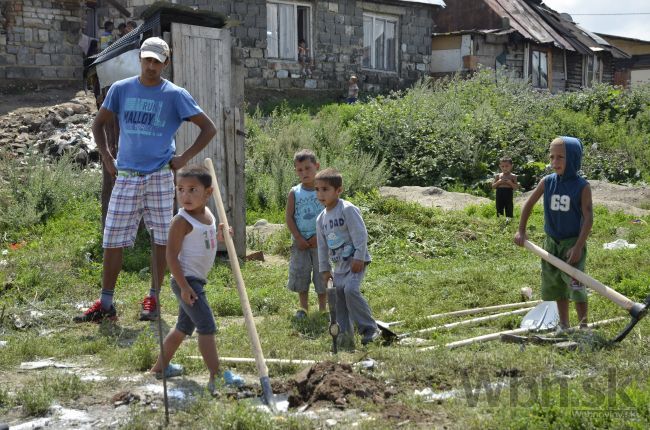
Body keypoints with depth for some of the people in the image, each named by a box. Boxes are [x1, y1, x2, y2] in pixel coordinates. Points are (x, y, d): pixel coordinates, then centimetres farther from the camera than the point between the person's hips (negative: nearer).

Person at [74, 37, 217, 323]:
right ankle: (105, 304, 10)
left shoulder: (175, 95, 0)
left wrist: (185, 158, -3)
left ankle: (153, 299, 15)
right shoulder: (121, 89, 6)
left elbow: (209, 129, 2)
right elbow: (98, 124, 17)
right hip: (125, 178, 2)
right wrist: (107, 158, 6)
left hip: (160, 177, -2)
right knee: (112, 241, 1)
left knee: (162, 240, 2)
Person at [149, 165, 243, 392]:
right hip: (186, 280, -9)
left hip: (197, 280, 9)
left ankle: (160, 366, 35)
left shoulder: (208, 213, 8)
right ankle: (216, 377, -11)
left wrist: (218, 236, 2)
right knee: (207, 327, -12)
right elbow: (171, 255, -19)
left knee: (183, 327, 20)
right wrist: (184, 286, -23)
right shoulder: (182, 221, -17)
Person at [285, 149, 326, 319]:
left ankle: (322, 308, 16)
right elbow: (289, 217, -2)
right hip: (300, 242, 2)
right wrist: (298, 238, -10)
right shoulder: (294, 193, 1)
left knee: (321, 275, 4)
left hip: (320, 240, -1)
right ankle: (303, 308, 18)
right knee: (300, 274, 5)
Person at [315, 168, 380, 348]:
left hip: (355, 261, -8)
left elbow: (361, 235, -16)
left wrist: (359, 258, -20)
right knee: (338, 297, 4)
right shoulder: (321, 219, 12)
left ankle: (369, 328, -14)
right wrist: (325, 269, 17)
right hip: (339, 265, 8)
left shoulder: (348, 209, -12)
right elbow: (322, 246, 18)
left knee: (351, 289, -26)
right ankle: (345, 337, 12)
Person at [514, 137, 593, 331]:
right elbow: (529, 204, 9)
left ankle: (583, 326, -1)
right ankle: (564, 326, 27)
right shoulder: (547, 182, -3)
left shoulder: (582, 186, -13)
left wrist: (579, 246, -18)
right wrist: (521, 230, 6)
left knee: (575, 285, -13)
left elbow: (588, 217, -13)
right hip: (552, 242, 5)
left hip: (573, 242, -5)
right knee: (556, 285, 13)